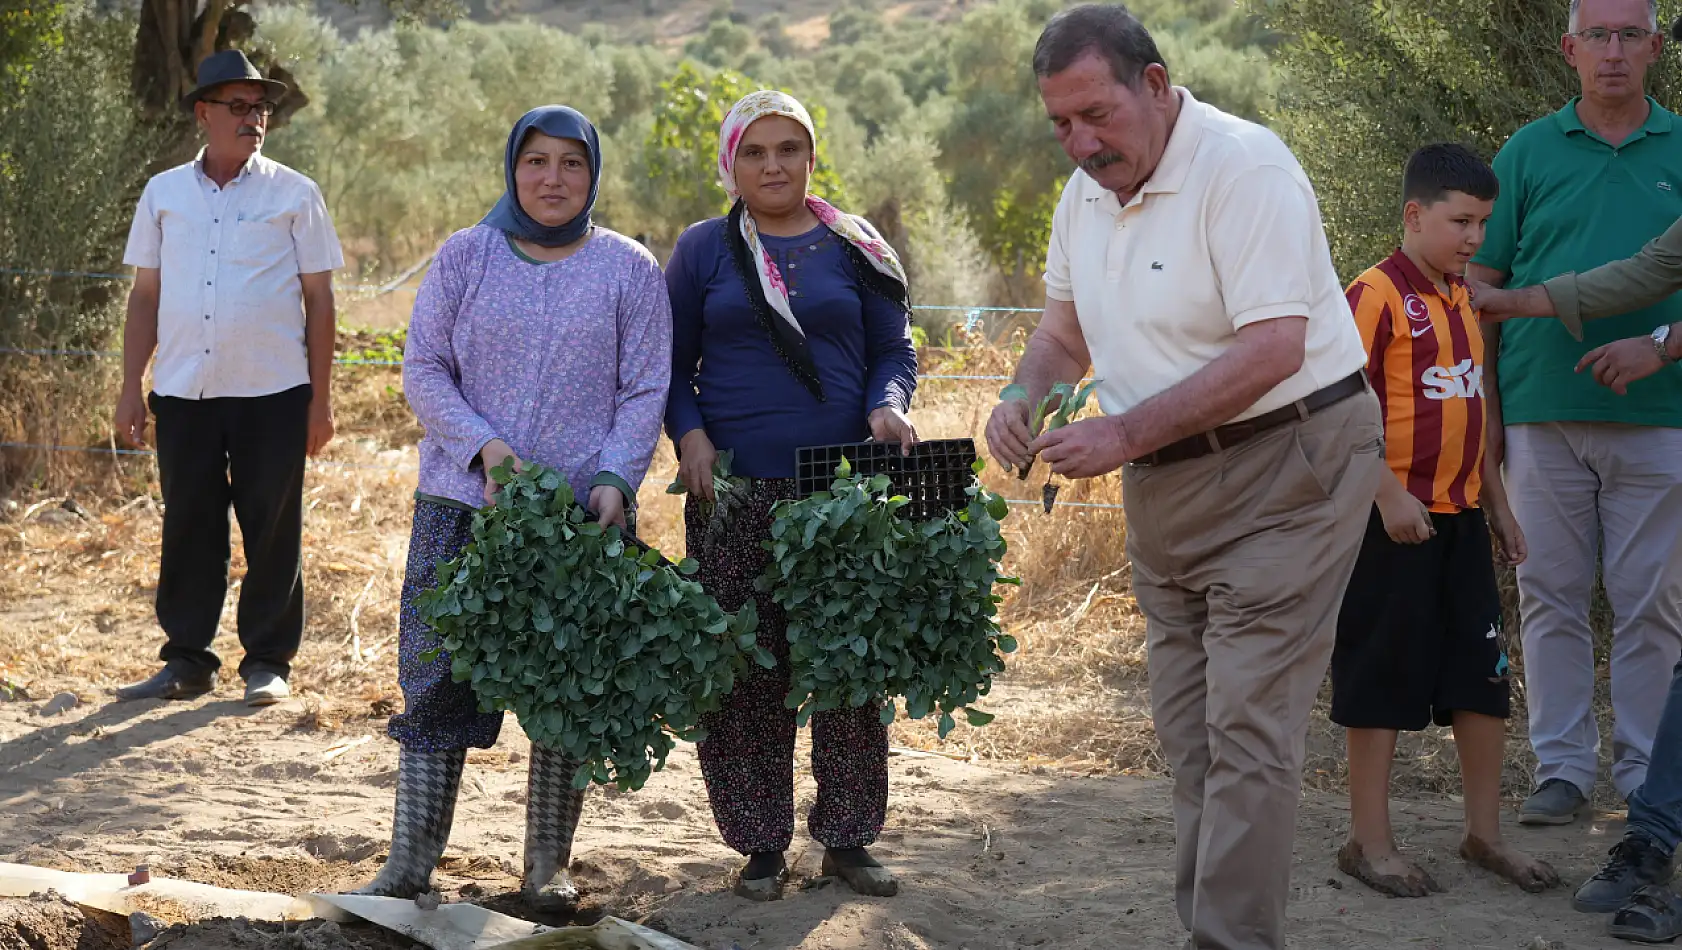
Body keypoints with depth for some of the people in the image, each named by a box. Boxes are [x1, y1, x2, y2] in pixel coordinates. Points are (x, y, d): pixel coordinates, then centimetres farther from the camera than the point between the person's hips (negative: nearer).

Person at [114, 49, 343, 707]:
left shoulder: (293, 194, 2)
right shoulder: (164, 193, 8)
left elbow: (318, 298, 3)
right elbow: (145, 295, 12)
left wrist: (321, 396, -1)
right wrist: (131, 388, 7)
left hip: (273, 391, -2)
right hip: (183, 391, 2)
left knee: (272, 531, 3)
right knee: (188, 528, 6)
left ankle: (268, 662, 13)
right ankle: (187, 661, 15)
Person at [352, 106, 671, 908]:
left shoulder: (629, 270, 4)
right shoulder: (465, 257, 5)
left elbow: (645, 391, 2)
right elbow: (422, 369, 3)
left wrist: (615, 480, -13)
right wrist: (485, 448, -12)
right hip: (463, 503, 0)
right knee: (437, 681, -1)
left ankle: (548, 868, 16)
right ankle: (409, 867, 5)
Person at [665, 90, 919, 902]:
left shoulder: (854, 250, 9)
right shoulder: (704, 251, 7)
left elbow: (894, 348, 11)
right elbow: (672, 362, 9)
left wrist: (887, 405, -9)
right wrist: (689, 434, -7)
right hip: (734, 492, -1)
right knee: (745, 668, 1)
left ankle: (848, 836, 13)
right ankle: (761, 843, 11)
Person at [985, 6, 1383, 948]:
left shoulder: (1245, 166, -18)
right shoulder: (1087, 193, 8)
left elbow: (1272, 349, -25)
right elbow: (1064, 335, 20)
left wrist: (1126, 434, -25)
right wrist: (1023, 400, -2)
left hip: (1286, 469, -8)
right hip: (1168, 485, 8)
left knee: (1246, 730, -11)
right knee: (1189, 731, 11)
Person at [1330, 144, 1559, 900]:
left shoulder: (1464, 300, 15)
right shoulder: (1377, 294, -12)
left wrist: (1497, 503, 22)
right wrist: (1389, 494, -24)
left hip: (1459, 520, 8)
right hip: (1395, 522, -8)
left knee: (1485, 678, 10)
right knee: (1381, 684, 1)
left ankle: (1485, 833, 22)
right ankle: (1370, 843, 10)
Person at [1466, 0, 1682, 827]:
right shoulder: (1528, 153, 6)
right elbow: (1484, 286, 6)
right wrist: (1487, 410, 1)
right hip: (1543, 412, 0)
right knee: (1552, 597, 5)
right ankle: (1562, 767, 12)